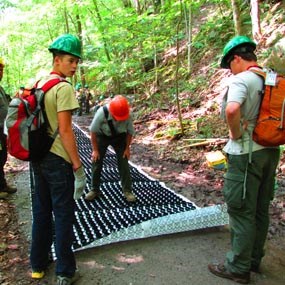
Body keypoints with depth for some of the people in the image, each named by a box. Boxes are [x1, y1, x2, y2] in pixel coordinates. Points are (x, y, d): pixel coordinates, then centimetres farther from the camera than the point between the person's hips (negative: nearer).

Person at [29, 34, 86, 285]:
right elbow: (64, 130, -20)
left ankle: (38, 265, 32)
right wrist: (77, 165, -14)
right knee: (63, 215, 3)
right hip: (58, 160, -8)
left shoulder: (39, 84, 10)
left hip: (38, 158, 8)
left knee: (41, 212, 18)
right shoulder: (63, 88, -15)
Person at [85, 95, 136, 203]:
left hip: (119, 137, 1)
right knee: (96, 163, 2)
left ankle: (127, 190, 10)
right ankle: (94, 190, 18)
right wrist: (95, 150, -16)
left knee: (123, 163, -2)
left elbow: (130, 132, -9)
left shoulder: (128, 115, -28)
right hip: (102, 136, 0)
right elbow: (93, 131, -20)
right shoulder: (101, 112, -34)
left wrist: (127, 148, -7)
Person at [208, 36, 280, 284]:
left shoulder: (241, 79, -16)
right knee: (261, 210, 17)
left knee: (242, 212, 2)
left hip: (246, 154, -8)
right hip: (271, 151, 8)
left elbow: (232, 110, -35)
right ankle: (254, 259, 32)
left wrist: (236, 134, -18)